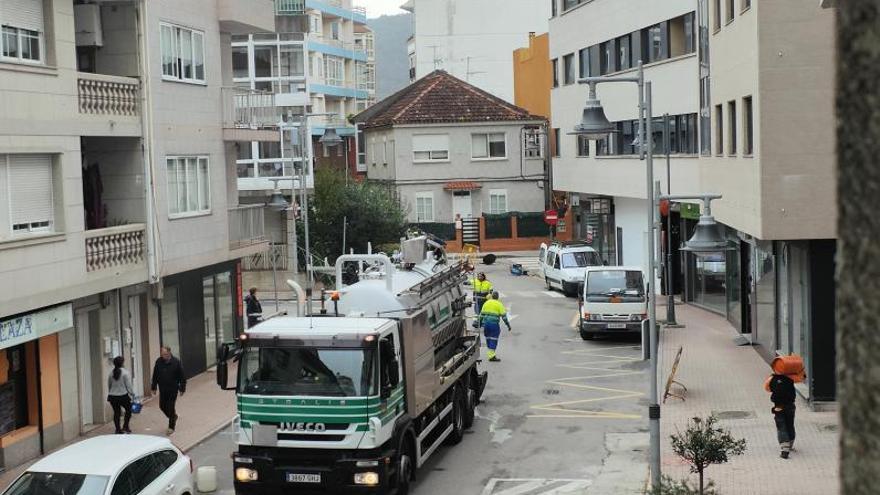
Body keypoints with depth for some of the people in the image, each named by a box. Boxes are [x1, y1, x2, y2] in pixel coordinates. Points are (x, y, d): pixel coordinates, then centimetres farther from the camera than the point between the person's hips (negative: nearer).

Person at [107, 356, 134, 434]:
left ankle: (118, 429, 13)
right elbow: (128, 385, -11)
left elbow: (109, 385, 15)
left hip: (112, 396, 5)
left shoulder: (111, 373, 5)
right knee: (128, 410, 16)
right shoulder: (125, 372, -11)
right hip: (123, 396, -4)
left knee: (116, 412, 12)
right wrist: (132, 394, -1)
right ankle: (125, 427, 10)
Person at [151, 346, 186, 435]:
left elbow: (182, 377, -7)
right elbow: (155, 376, 7)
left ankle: (171, 427, 10)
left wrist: (182, 388, -7)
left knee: (171, 407, -3)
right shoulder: (158, 362, -3)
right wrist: (154, 387, 7)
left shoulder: (176, 362, -12)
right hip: (162, 389, 4)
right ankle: (173, 416, 38)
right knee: (162, 406, 10)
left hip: (173, 389, -4)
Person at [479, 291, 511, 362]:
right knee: (494, 339, -3)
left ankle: (491, 353, 25)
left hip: (485, 322, 5)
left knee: (488, 338, 16)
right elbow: (503, 316, -5)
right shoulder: (499, 304, -3)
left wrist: (480, 323, 19)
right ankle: (491, 355, -7)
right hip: (494, 324, -5)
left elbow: (482, 314, 12)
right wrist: (508, 324, 1)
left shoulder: (486, 303, 10)